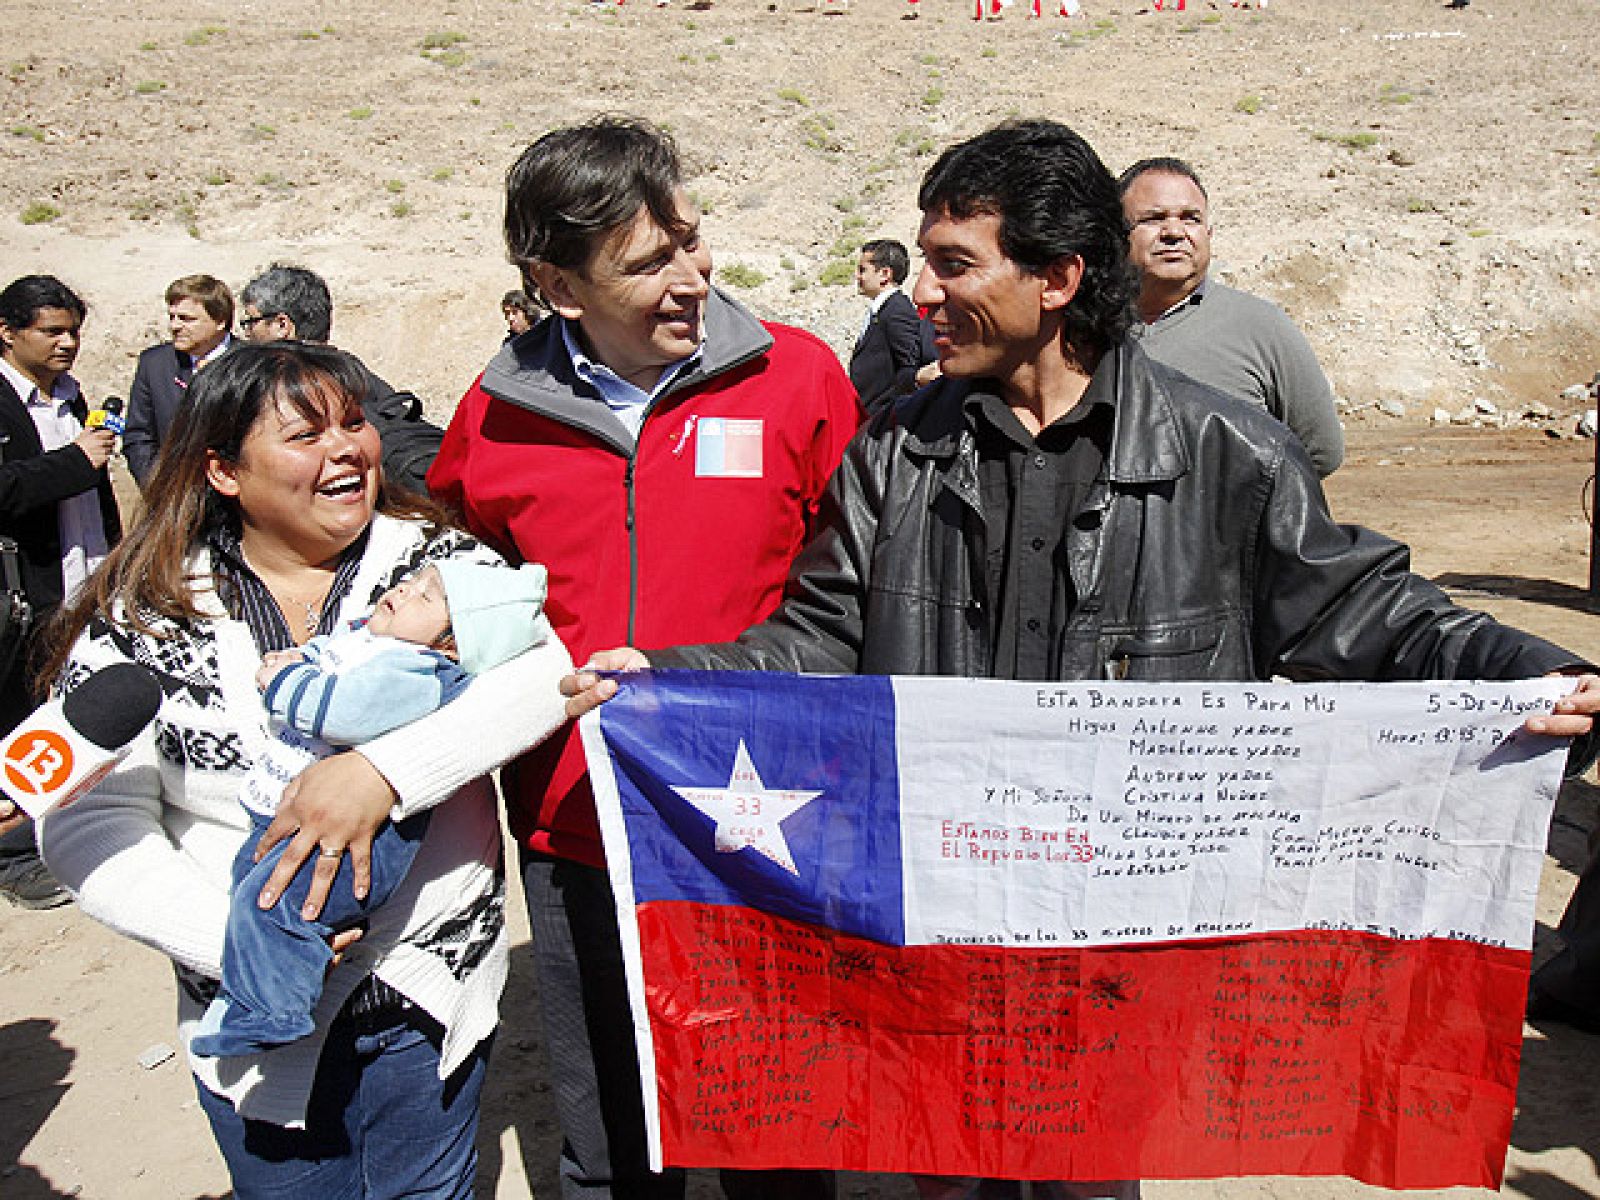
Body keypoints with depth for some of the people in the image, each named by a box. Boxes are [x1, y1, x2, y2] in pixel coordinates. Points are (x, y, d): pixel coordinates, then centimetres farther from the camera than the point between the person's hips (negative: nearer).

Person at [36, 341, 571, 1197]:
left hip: (432, 996, 0)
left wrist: (383, 771, -32)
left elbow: (547, 664, -22)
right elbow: (87, 821, -8)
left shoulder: (435, 559, -5)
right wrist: (234, 939, -19)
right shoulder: (141, 615, -5)